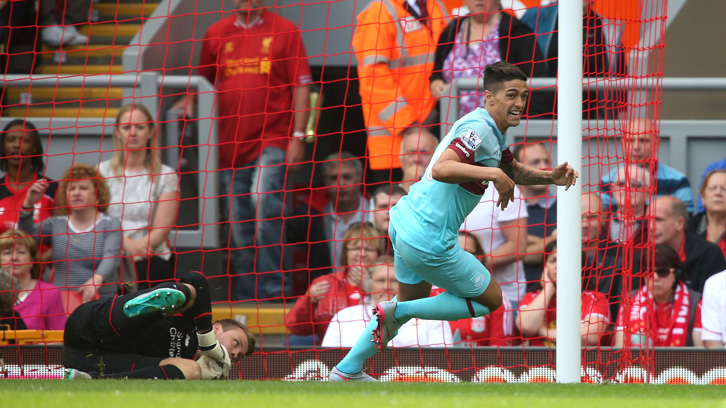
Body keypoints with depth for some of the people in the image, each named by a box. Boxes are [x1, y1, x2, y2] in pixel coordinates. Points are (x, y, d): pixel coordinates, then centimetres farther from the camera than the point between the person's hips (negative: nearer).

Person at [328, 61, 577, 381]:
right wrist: (493, 174, -36)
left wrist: (550, 177, 9)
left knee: (413, 301, 30)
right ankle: (396, 312, 1)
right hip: (429, 240, -10)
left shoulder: (493, 131, 12)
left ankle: (347, 370, 36)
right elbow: (442, 169, -34)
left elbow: (514, 172, 27)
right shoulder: (479, 129, -20)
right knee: (490, 300, 7)